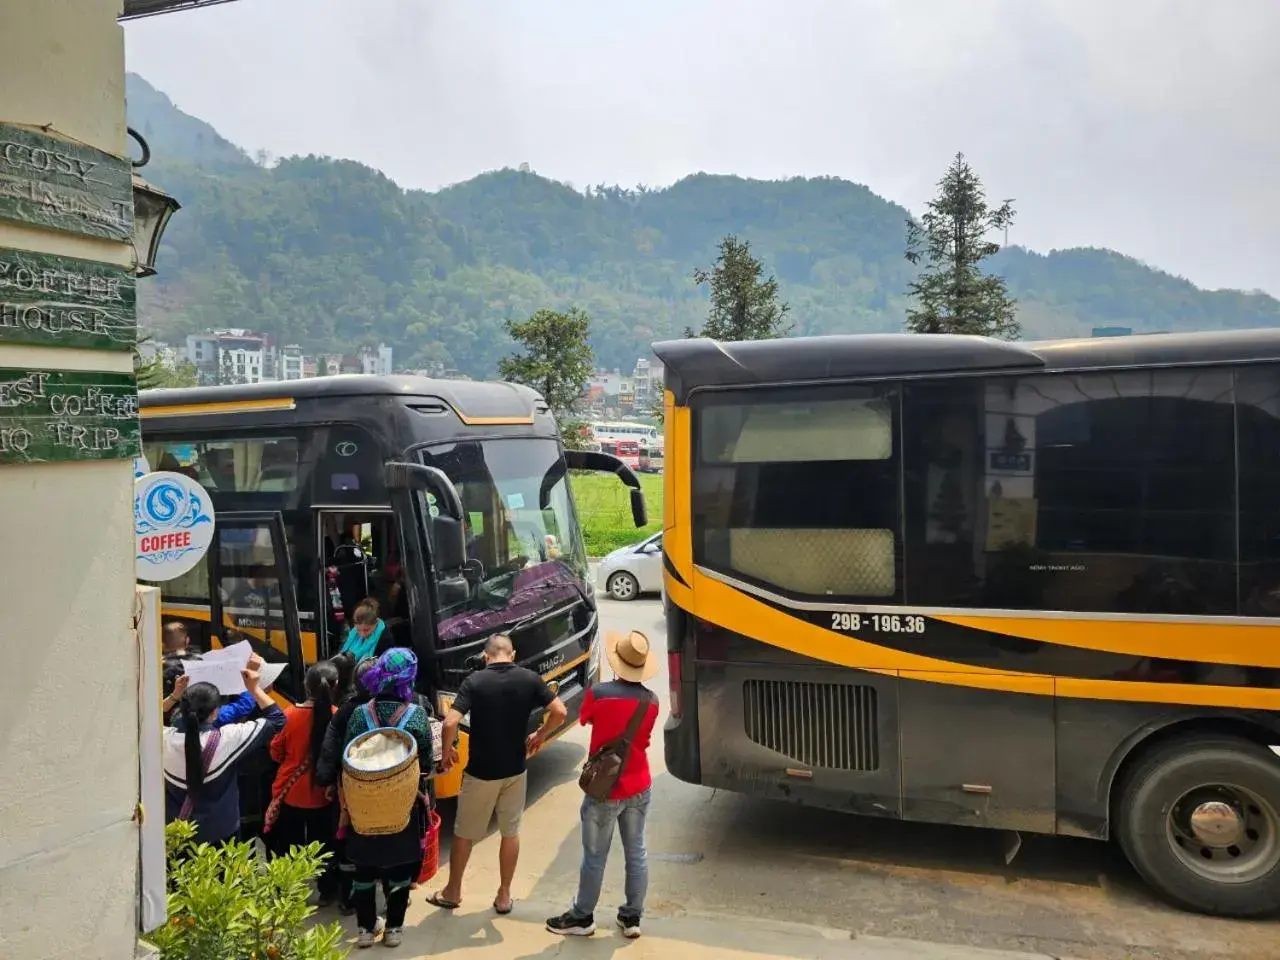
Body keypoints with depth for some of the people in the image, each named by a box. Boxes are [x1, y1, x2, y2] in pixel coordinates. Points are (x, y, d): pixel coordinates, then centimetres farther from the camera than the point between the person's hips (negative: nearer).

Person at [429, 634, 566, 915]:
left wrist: (447, 751, -3)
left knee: (464, 833, 17)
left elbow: (450, 723, -22)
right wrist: (539, 735, 8)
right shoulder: (530, 679, -7)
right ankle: (504, 895, 25)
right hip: (515, 770, 2)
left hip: (480, 771, -2)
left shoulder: (475, 681, -14)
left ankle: (452, 891, 31)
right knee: (510, 832, 18)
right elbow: (560, 712, -9)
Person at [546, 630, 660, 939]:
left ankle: (583, 917, 25)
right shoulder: (651, 700, -6)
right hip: (639, 787, 4)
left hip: (604, 788, -4)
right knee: (636, 853, 15)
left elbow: (584, 719, 2)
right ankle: (632, 917, 26)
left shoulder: (599, 693, -20)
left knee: (595, 856, 10)